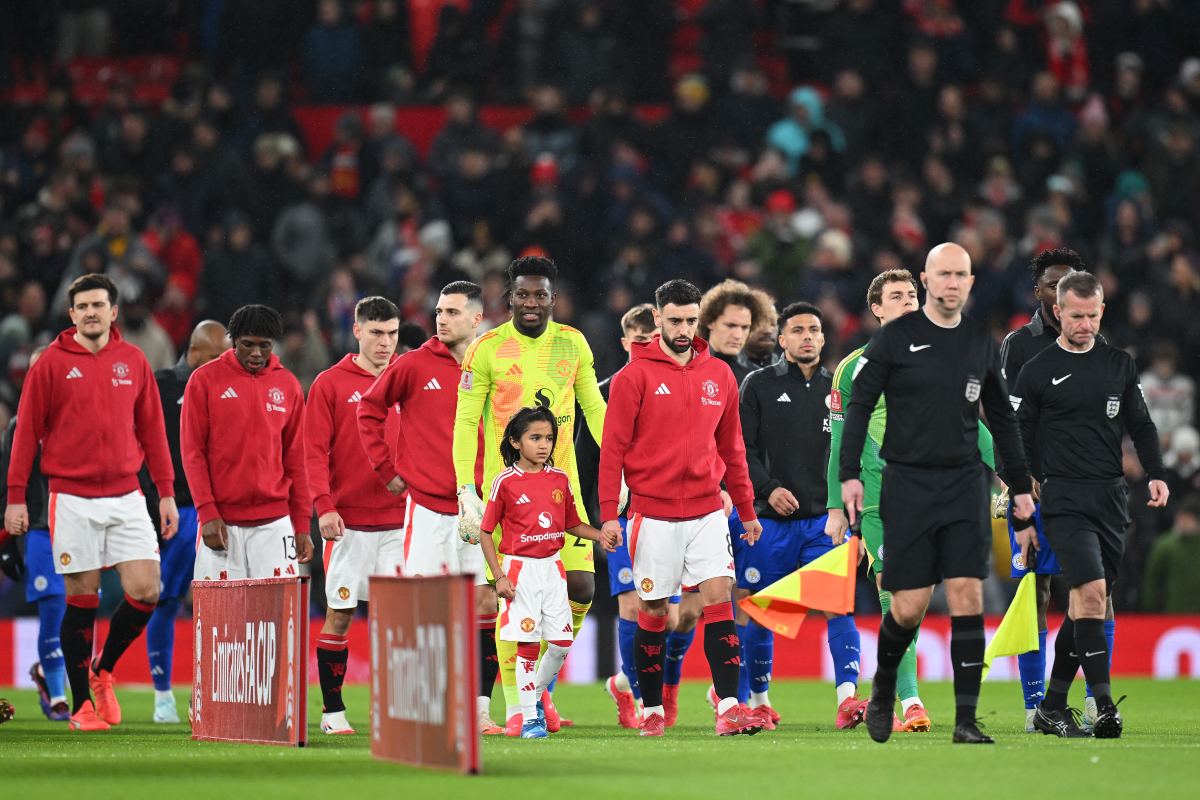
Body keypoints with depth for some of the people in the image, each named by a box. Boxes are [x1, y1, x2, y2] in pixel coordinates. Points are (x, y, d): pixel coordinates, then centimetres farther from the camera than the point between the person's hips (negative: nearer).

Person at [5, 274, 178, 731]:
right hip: (72, 499, -3)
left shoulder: (133, 361, 9)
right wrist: (16, 497, -2)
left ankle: (104, 671, 17)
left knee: (145, 591, -7)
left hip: (125, 496, 3)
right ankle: (81, 704, 10)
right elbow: (27, 431, 2)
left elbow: (151, 429, 13)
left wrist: (166, 492, 8)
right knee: (82, 600, 0)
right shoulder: (51, 363, 0)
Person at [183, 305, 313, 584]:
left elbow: (295, 459, 12)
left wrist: (302, 524, 7)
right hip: (222, 523, -2)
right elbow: (192, 452, 0)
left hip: (274, 522, 2)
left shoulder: (288, 386, 10)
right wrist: (207, 513, -9)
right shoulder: (205, 380, 2)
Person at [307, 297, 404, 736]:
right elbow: (315, 451, -2)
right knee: (339, 614, 2)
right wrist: (324, 506, -12)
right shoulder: (330, 384, 2)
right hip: (348, 520, -1)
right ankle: (332, 709, 11)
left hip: (399, 519, 2)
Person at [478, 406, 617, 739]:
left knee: (561, 642, -1)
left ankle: (536, 693, 23)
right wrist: (499, 577, -9)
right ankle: (529, 717, 2)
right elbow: (485, 533, -2)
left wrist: (600, 536, -1)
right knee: (527, 643, -5)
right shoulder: (506, 482, -6)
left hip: (552, 567, 4)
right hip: (521, 568, -4)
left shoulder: (560, 480, 7)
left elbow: (572, 524, 18)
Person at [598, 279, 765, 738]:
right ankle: (652, 711, 15)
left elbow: (731, 446, 18)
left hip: (706, 511, 3)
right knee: (652, 612, 4)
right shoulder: (635, 377, -3)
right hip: (653, 515, -3)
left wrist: (747, 509, 18)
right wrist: (609, 512, -10)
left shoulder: (719, 376, 10)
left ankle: (728, 708, -14)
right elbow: (613, 447, -4)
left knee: (719, 597, -9)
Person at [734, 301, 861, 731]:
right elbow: (742, 448, 0)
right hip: (770, 517, -1)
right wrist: (768, 488, -14)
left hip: (825, 517, 1)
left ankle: (848, 697, -21)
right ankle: (758, 701, 22)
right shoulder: (759, 385, 5)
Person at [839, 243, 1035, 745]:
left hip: (965, 484, 3)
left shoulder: (981, 343, 11)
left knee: (967, 595, -8)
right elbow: (859, 405, 1)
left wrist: (1021, 485, 19)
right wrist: (850, 474, -9)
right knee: (909, 607, -4)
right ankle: (882, 691, 24)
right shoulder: (895, 337, 0)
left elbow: (1002, 417, 20)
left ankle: (966, 719, -7)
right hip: (907, 484, -3)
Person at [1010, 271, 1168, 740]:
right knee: (1091, 593, -19)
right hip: (1064, 499, -5)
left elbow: (1140, 424, 19)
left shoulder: (1120, 365, 12)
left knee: (1086, 604, 7)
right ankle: (1104, 706, -23)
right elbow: (1016, 446, 3)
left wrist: (1156, 474, 0)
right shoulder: (1037, 372, 1)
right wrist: (1021, 517, 1)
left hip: (1112, 498, 5)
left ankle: (1052, 706, 17)